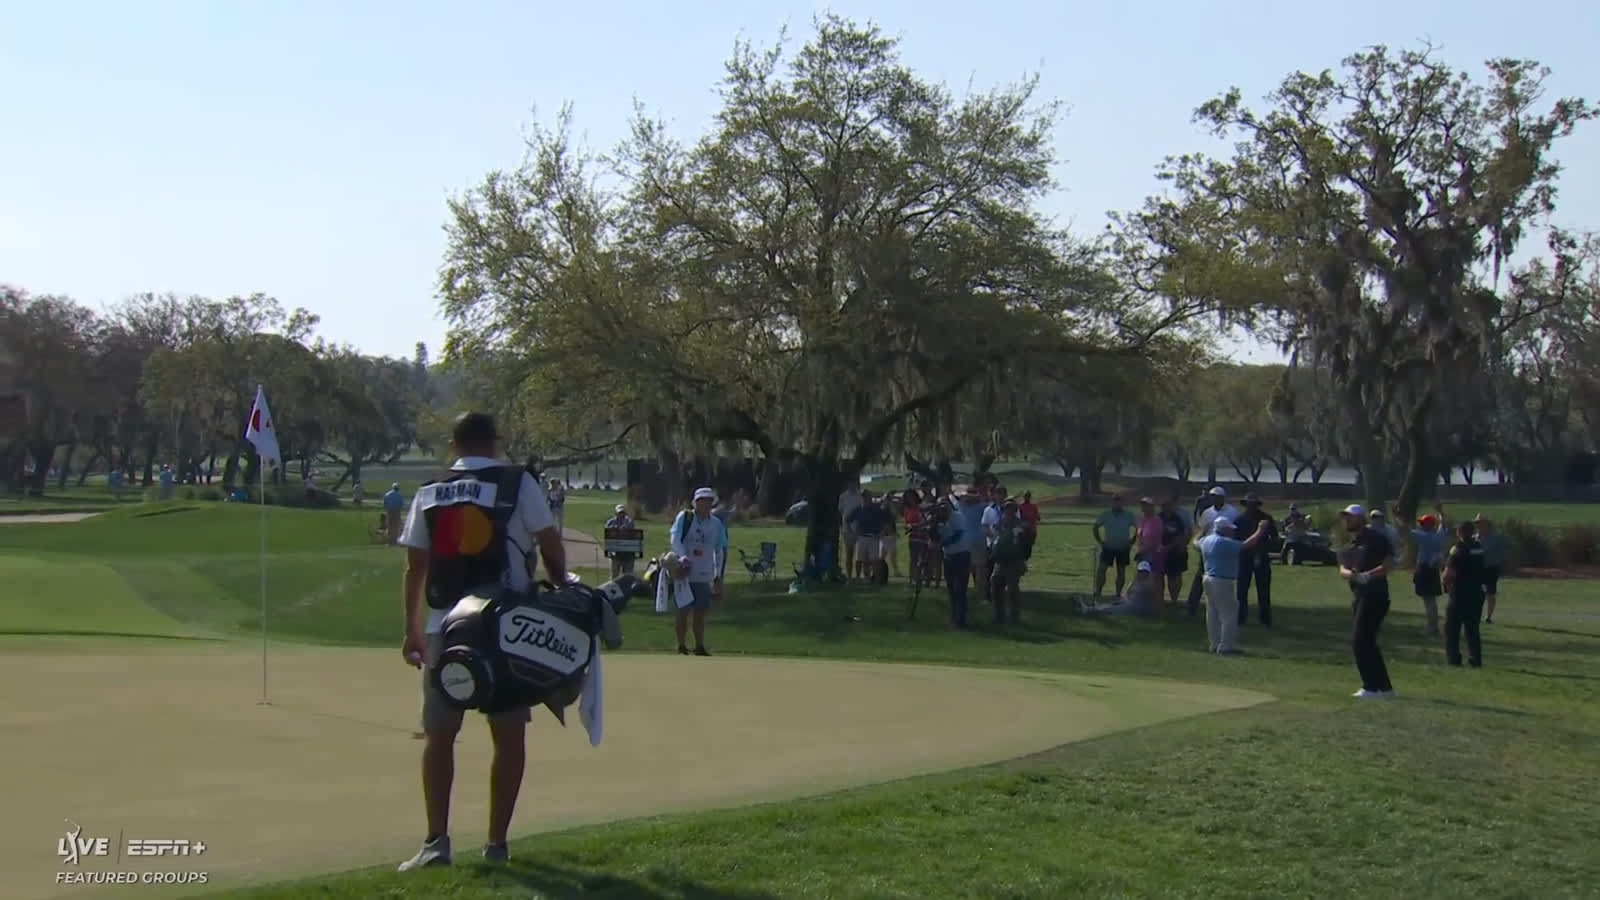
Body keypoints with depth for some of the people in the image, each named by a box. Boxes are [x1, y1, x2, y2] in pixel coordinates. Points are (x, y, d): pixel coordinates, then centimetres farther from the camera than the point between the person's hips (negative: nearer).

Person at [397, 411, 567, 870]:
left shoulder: (429, 493, 9)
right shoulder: (517, 484, -1)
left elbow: (415, 566, 8)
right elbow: (550, 544, -2)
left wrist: (413, 630, 14)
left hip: (444, 626, 2)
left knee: (439, 734, 9)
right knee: (508, 734, 6)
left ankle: (436, 840, 3)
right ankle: (496, 843, 6)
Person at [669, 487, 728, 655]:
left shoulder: (716, 524, 8)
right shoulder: (684, 517, -4)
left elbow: (721, 550, 11)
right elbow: (675, 538, -17)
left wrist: (719, 576, 8)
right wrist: (682, 555, -36)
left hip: (704, 577, 4)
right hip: (684, 574, -4)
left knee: (701, 612, 7)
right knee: (683, 611, -1)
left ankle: (700, 647, 16)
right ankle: (681, 646, 9)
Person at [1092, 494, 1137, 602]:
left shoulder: (1129, 516, -3)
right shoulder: (1105, 515, -1)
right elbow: (1095, 528, 8)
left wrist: (1131, 542, -2)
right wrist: (1100, 541, 1)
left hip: (1123, 549, 0)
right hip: (1108, 547, 0)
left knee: (1121, 572, 7)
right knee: (1101, 570, -11)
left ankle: (1118, 595, 17)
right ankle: (1098, 593, -6)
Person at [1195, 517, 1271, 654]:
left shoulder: (1206, 540, 8)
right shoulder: (1225, 543, -20)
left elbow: (1197, 542, 31)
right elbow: (1246, 545, -24)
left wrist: (1205, 531, 48)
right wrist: (1260, 531, -14)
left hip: (1209, 578, 10)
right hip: (1223, 581, -10)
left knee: (1212, 614, 14)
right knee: (1229, 615, -4)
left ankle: (1215, 644, 20)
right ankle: (1226, 646, -5)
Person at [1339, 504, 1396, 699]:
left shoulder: (1376, 538, -7)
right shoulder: (1348, 544, 17)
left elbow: (1386, 566, -15)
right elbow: (1342, 569, 5)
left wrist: (1367, 576, -27)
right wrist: (1349, 574, -18)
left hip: (1375, 596, -9)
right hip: (1359, 596, 9)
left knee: (1360, 641, -12)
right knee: (1367, 642, 12)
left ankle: (1371, 687, -6)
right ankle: (1385, 687, 20)